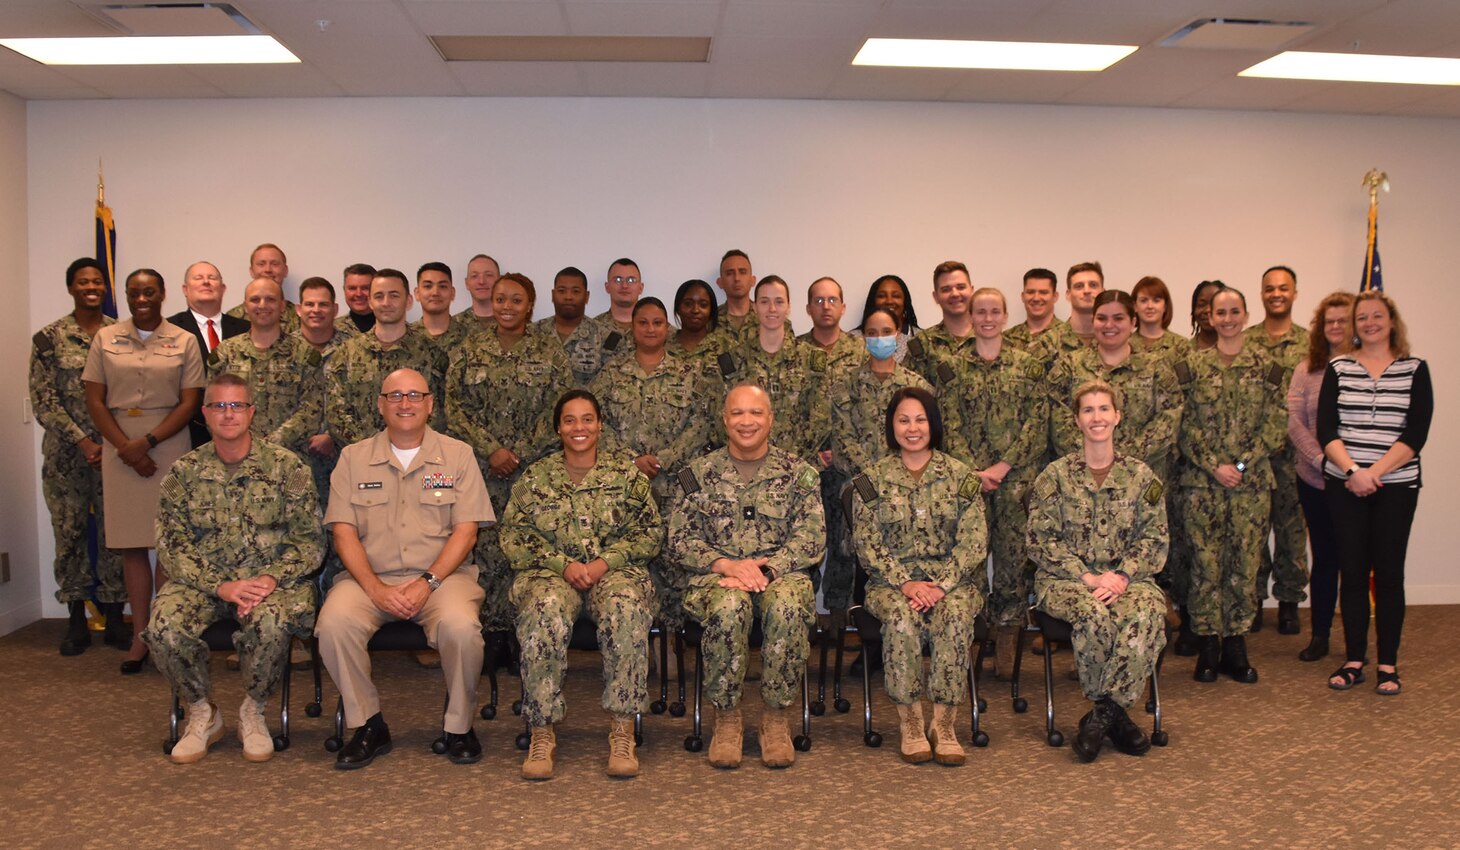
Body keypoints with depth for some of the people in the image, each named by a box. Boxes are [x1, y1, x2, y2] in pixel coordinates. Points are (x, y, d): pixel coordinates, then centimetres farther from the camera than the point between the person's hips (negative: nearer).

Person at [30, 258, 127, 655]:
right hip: (66, 454, 0)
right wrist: (82, 441, -11)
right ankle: (76, 622, 15)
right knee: (70, 533, 4)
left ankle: (114, 619, 13)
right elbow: (43, 402, -2)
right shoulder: (49, 338, 1)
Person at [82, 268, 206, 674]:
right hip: (119, 449, 2)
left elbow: (189, 403, 0)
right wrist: (125, 447, -7)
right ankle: (139, 636, 9)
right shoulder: (105, 339, 8)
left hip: (169, 447, -2)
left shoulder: (183, 341, 4)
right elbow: (94, 400, 5)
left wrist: (147, 441, -11)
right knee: (131, 545, 4)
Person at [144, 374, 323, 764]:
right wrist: (221, 585, -15)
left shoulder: (286, 466, 0)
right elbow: (172, 545, 0)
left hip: (271, 580, -2)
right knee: (164, 626, -27)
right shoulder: (184, 472, 5)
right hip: (203, 581, 2)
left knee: (271, 622, -34)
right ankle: (202, 713, 1)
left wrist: (270, 579, -18)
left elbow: (309, 541, -2)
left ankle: (253, 711, -5)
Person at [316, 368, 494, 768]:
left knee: (461, 627, -31)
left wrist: (427, 583, -14)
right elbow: (344, 531, 3)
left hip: (442, 575, -1)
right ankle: (368, 725, -6)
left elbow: (466, 530, -1)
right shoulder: (354, 457, 11)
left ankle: (458, 726, -5)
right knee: (334, 623, -28)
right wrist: (376, 588, -12)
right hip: (370, 577, 2)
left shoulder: (458, 455, 7)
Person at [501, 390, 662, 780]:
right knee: (546, 611, -36)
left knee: (625, 608, -36)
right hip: (551, 572, 0)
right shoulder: (534, 478, 13)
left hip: (616, 571, 0)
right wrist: (564, 563, -10)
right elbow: (514, 537, 6)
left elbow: (650, 532, 6)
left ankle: (623, 732, -32)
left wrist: (605, 562, -9)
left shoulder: (626, 471, 12)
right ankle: (543, 732, -28)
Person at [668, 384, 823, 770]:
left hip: (782, 574, 0)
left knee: (787, 606, -35)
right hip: (717, 577, 0)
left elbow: (812, 540, 0)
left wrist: (765, 569, -16)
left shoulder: (798, 472, 11)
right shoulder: (700, 473, 12)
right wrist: (726, 564, -13)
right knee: (729, 606, -35)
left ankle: (775, 715, -16)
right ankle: (726, 716, -17)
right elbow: (679, 541, 5)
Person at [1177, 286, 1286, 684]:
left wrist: (1241, 464, -10)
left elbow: (1276, 423, 0)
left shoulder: (1266, 364, 5)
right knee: (1205, 562, 1)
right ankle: (1207, 647, 12)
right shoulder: (1193, 364, 3)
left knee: (1245, 562, 4)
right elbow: (1185, 424, -1)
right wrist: (1214, 467, -11)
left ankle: (1236, 645, 15)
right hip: (1202, 480, -1)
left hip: (1252, 481, 1)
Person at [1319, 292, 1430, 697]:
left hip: (1396, 485, -1)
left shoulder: (1415, 369, 3)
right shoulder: (1338, 368, 6)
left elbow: (1416, 433, -7)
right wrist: (1353, 471, -16)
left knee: (1388, 572, 2)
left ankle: (1388, 664, 13)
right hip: (1344, 485, 1)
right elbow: (1325, 429, -2)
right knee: (1352, 572, 4)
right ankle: (1353, 661, 14)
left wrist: (1375, 472, -16)